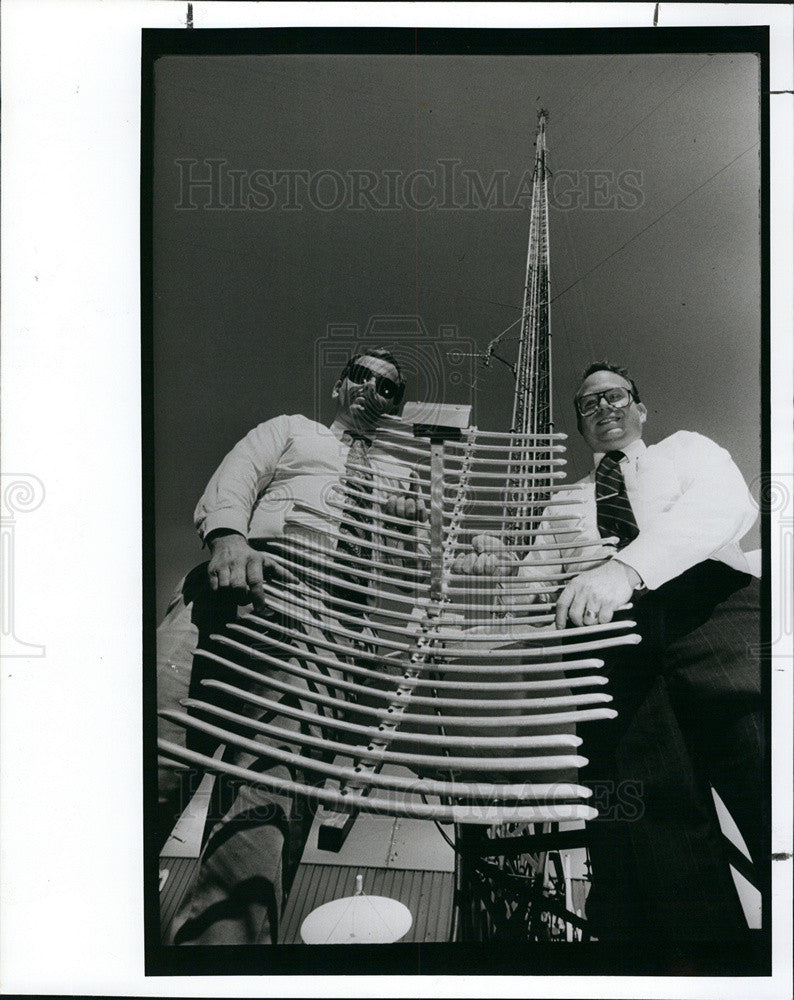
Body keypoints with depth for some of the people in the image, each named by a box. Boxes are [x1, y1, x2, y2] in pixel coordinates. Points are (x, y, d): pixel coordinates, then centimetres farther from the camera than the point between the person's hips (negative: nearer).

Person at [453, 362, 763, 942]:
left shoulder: (686, 450, 25)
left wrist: (627, 565, -20)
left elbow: (729, 503, -1)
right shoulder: (565, 503, 36)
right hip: (615, 645, 3)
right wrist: (504, 566, -5)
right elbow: (539, 579, 23)